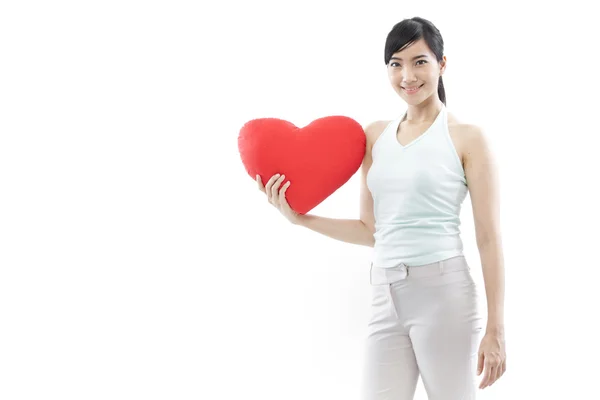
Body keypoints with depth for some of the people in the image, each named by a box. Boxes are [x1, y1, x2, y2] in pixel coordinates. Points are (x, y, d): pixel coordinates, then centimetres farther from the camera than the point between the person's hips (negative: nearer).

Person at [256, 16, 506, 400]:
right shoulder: (375, 135, 12)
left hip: (444, 290, -4)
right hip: (386, 296, 5)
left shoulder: (466, 138, -2)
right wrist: (300, 218, 6)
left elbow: (489, 238, -5)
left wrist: (495, 328, -9)